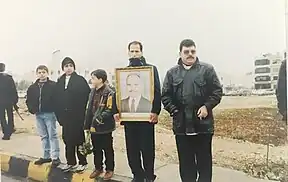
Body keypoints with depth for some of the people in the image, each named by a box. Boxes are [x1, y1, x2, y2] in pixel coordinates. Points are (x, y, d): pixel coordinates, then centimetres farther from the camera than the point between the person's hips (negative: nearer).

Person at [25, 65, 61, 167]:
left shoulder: (53, 85, -6)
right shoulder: (32, 87, 10)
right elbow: (28, 100, 18)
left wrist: (54, 110, -14)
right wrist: (32, 110, 5)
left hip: (49, 114, -5)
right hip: (38, 115, 6)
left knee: (52, 135, -2)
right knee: (44, 136, 12)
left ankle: (55, 157, 2)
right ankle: (46, 156, 22)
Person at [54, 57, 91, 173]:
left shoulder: (80, 80, -5)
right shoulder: (59, 82, 10)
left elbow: (87, 96, -11)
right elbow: (57, 99, 9)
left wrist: (83, 114, -13)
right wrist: (59, 114, 3)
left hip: (77, 116, -5)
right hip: (65, 116, 5)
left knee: (79, 139, 4)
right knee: (67, 139, 11)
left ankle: (83, 163, 17)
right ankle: (70, 162, 24)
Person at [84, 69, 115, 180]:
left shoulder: (109, 93, -13)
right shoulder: (93, 92, 10)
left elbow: (111, 110, -17)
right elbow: (89, 109, 13)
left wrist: (101, 117, -28)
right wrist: (87, 125, 13)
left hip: (105, 127, -7)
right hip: (94, 126, 7)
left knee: (107, 149, 8)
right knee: (96, 149, 17)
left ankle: (109, 169, 22)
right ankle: (98, 168, 32)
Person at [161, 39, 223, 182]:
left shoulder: (207, 69, 3)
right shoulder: (172, 73, 9)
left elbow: (217, 91, 0)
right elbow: (165, 95, 6)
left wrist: (207, 106, -12)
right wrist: (174, 111, -7)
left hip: (203, 123, -1)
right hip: (181, 124, 2)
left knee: (204, 160, 10)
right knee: (185, 161, 12)